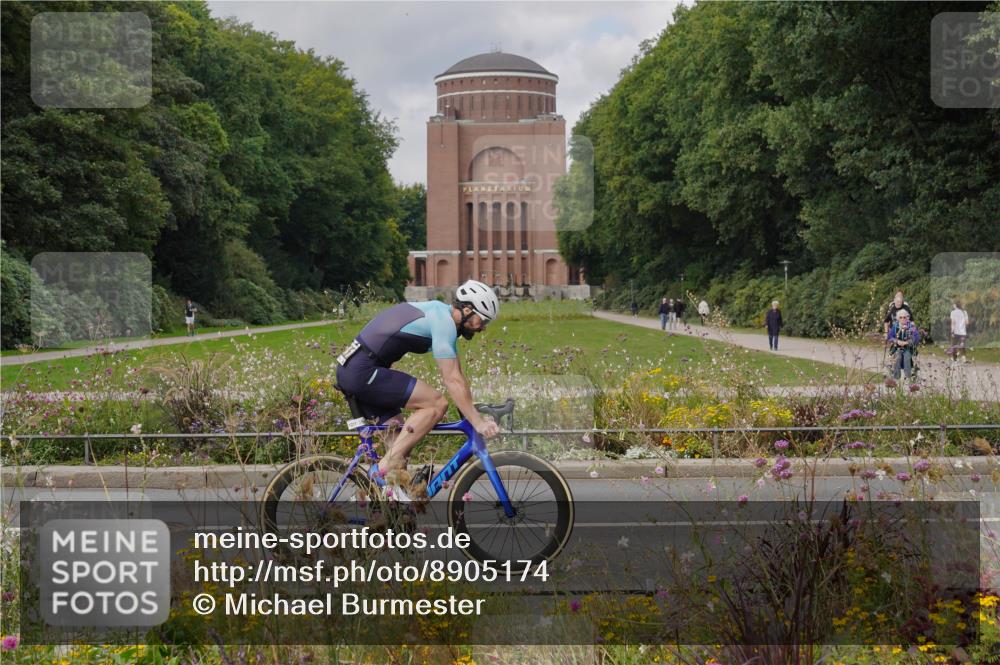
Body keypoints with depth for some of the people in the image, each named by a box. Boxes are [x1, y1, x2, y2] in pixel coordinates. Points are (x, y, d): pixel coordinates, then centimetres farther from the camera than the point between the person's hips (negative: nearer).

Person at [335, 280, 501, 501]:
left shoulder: (439, 312, 18)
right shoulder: (443, 322, -13)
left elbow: (456, 374, 21)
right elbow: (453, 380, -17)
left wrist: (476, 414, 19)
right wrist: (478, 422, -14)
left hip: (349, 370, 10)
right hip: (362, 372, -10)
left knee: (400, 439, 12)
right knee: (436, 404, -14)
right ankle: (385, 468, -13)